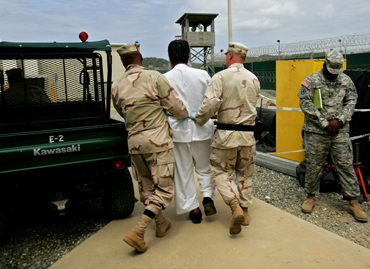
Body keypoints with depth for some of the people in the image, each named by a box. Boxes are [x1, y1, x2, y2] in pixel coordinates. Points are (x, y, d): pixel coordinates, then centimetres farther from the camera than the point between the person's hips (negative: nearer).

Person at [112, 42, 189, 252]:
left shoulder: (117, 87, 6)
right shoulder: (154, 77, -9)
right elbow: (176, 106, -7)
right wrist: (189, 116, 13)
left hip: (134, 140, 6)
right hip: (157, 139, -5)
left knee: (146, 186, 19)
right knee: (164, 187, 3)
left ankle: (161, 223, 34)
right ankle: (138, 232, -4)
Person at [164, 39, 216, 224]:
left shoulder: (165, 79, -9)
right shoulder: (202, 75, -4)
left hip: (178, 131, -1)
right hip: (202, 128, 2)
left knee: (183, 171, 12)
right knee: (204, 167, 21)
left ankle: (193, 208, 18)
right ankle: (207, 196, 6)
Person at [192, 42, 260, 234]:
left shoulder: (221, 77, -9)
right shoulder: (254, 79, 9)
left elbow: (211, 103, -20)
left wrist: (198, 118, -3)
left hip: (227, 133, -5)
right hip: (248, 133, 5)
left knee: (219, 171, 8)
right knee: (245, 173, 17)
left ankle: (235, 207, -7)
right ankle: (245, 210, 24)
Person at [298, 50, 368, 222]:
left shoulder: (346, 80, 8)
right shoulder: (311, 80, -4)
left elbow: (351, 101, 7)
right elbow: (305, 104, -10)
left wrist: (338, 120, -9)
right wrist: (324, 123, -11)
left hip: (340, 131, 3)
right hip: (316, 132, -2)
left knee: (345, 165, 5)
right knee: (314, 165, 5)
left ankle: (353, 201, 15)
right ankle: (311, 196, 24)